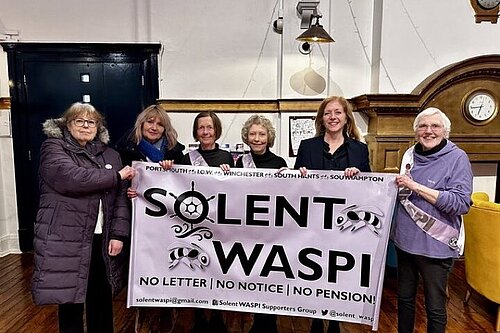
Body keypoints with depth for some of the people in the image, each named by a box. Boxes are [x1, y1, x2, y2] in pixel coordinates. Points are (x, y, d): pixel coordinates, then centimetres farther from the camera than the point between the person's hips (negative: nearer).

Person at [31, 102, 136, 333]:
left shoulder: (110, 155, 13)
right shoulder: (53, 148, 1)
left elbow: (120, 198, 6)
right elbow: (72, 178, -20)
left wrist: (118, 233, -5)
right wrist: (116, 176, -11)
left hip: (102, 240, 4)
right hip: (66, 240, -3)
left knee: (102, 301, 11)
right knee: (70, 302, 7)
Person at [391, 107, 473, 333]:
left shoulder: (457, 158, -10)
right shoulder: (410, 155, 6)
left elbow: (461, 203, -21)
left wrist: (415, 186, -22)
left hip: (435, 245, -5)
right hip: (405, 240, 5)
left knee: (435, 308, 11)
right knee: (404, 298, 20)